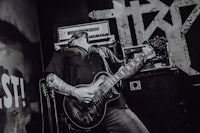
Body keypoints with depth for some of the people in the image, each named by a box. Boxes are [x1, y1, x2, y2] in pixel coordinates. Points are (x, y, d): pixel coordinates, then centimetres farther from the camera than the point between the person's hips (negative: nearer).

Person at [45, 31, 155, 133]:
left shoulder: (102, 50, 26)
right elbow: (50, 79, 3)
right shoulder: (63, 53, 14)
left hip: (112, 103, 3)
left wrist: (143, 58, 11)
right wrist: (74, 92, -12)